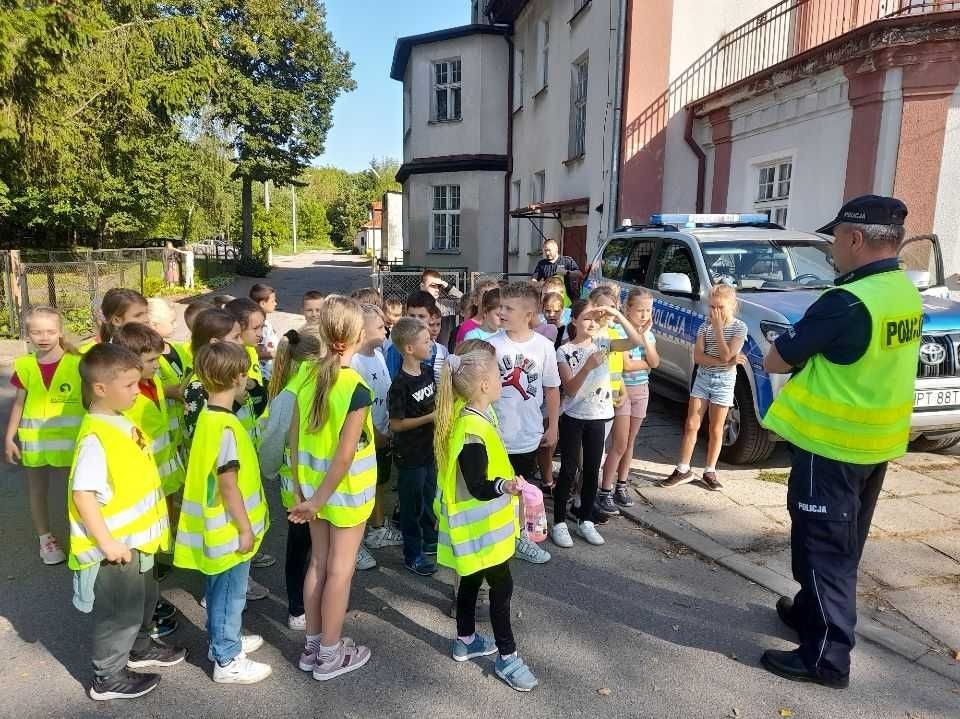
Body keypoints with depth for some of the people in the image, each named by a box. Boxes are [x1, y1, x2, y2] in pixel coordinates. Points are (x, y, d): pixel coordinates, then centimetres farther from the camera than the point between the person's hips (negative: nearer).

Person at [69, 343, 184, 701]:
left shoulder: (121, 422, 3)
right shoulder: (95, 438, -26)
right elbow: (83, 495, -28)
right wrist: (107, 542, -24)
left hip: (136, 537, 9)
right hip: (115, 545, -9)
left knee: (142, 598, 26)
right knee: (119, 612, 8)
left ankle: (139, 648, 48)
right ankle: (108, 678, 28)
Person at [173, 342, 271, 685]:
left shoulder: (208, 416, 3)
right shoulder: (226, 426, -26)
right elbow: (228, 485, -24)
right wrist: (245, 528, -15)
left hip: (217, 526, 9)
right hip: (230, 529, -9)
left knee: (219, 590, 23)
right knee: (230, 593, 6)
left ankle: (223, 641, 40)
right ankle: (228, 661, 21)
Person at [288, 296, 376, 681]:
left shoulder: (308, 377, -3)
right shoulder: (357, 388, -22)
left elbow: (294, 436, 3)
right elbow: (345, 453, -23)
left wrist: (301, 487, 11)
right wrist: (320, 499, -14)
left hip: (313, 484, 6)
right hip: (346, 491, -6)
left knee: (318, 563, 18)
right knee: (340, 569, 8)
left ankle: (312, 644, 32)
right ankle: (330, 654, 23)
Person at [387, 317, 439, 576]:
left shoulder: (428, 373, 2)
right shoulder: (400, 384, -21)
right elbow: (396, 424, -19)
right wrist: (429, 418, -22)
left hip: (431, 449, 7)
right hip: (411, 455, -7)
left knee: (429, 498, 21)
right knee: (412, 504, 7)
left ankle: (429, 540, 39)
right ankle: (413, 555, 22)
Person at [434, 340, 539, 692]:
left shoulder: (470, 415, -1)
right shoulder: (472, 431, -32)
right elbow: (478, 488, -28)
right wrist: (505, 486, -47)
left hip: (478, 524, 10)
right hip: (480, 526, -10)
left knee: (472, 579, 23)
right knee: (501, 586, 5)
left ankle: (465, 641, 40)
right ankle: (507, 657, 22)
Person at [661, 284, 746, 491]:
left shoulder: (739, 327, -6)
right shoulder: (705, 326, 3)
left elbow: (726, 355, -18)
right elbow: (697, 357, -6)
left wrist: (718, 328, -16)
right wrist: (721, 362, -19)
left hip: (724, 381, -3)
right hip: (702, 378, 3)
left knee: (715, 430, 6)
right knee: (691, 425, 2)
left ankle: (709, 472, 18)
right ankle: (683, 470, 11)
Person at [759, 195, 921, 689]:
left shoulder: (848, 301, -25)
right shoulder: (905, 293, 4)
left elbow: (774, 361, -17)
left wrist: (803, 350, 1)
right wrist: (817, 351, 0)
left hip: (832, 444, -9)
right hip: (876, 442, 9)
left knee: (822, 547, 2)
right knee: (842, 545, 20)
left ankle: (826, 655, 13)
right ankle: (811, 612, 38)